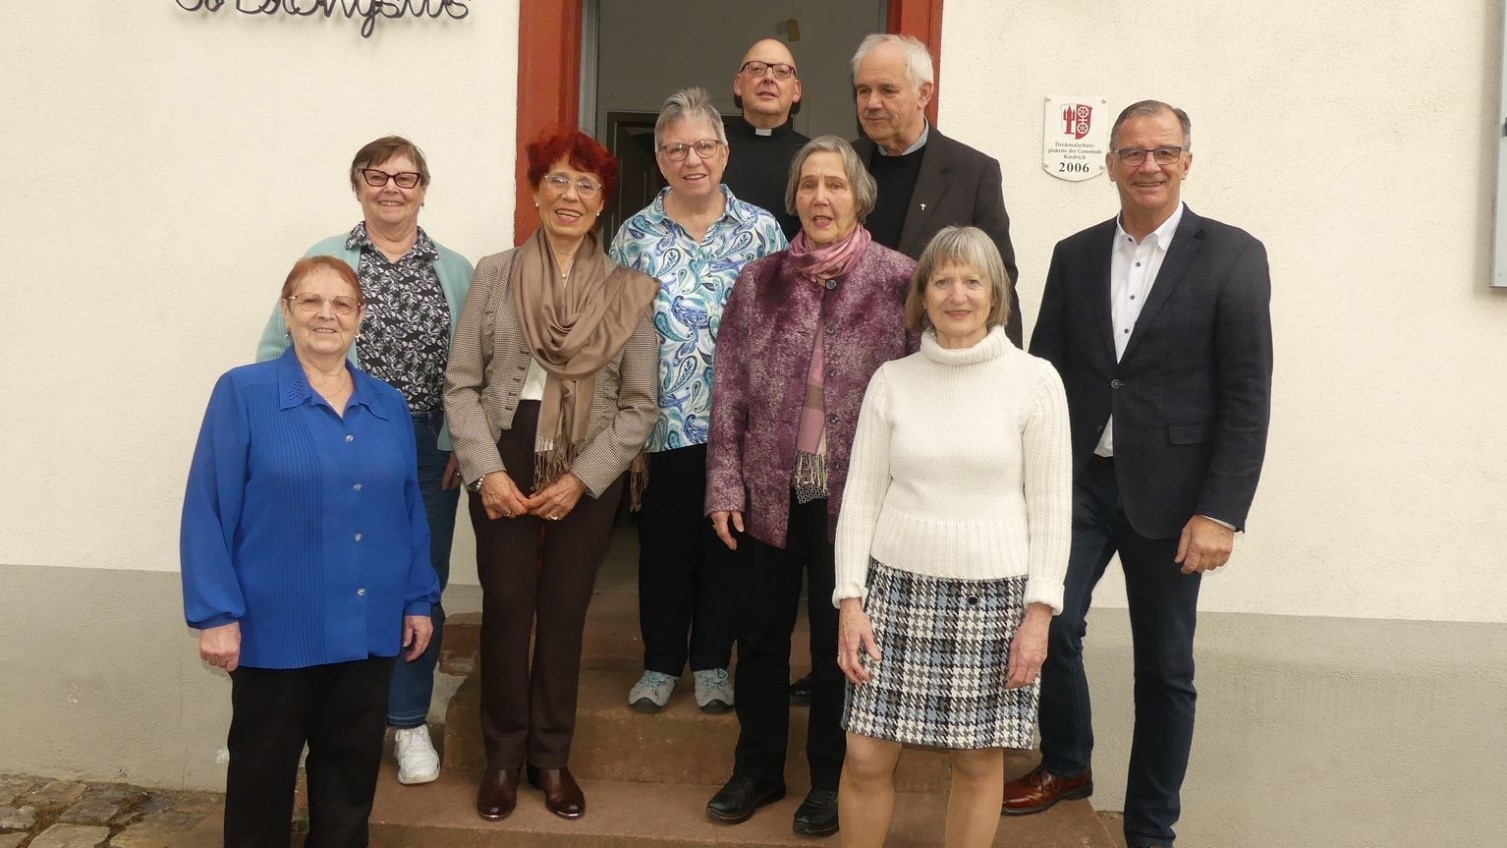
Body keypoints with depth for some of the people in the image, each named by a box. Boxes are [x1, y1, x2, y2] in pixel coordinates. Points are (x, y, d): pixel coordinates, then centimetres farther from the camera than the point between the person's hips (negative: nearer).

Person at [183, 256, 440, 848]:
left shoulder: (388, 406, 7)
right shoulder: (243, 393, -8)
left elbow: (410, 512, 11)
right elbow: (208, 511, -10)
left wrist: (419, 599, 9)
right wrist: (216, 613, -13)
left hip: (369, 627, 4)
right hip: (277, 628, -4)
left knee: (352, 768, 16)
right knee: (263, 772, 13)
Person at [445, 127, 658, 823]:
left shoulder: (630, 291, 1)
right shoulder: (495, 274, 2)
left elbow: (639, 404, -1)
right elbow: (461, 385, 0)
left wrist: (581, 480, -9)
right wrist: (488, 470, -11)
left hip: (589, 476, 0)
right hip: (504, 467, 0)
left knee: (564, 612, 7)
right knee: (506, 607, 2)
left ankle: (552, 757, 24)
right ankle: (503, 756, 20)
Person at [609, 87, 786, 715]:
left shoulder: (761, 231, 1)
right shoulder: (636, 235, 2)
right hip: (663, 426, 0)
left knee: (725, 543, 9)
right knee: (663, 545, 9)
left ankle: (712, 662, 25)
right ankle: (661, 662, 25)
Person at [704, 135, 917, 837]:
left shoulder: (900, 280, -5)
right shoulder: (757, 281, 3)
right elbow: (729, 391, 3)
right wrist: (724, 487, -1)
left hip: (854, 496, -2)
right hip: (769, 491, 3)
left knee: (839, 641, 10)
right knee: (760, 635, 13)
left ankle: (830, 780, 29)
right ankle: (756, 770, 32)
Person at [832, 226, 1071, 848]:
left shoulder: (1035, 380, -1)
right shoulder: (892, 380, 4)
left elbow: (1050, 507, -1)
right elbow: (860, 497, 5)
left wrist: (1039, 611, -5)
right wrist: (850, 600, -1)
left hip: (994, 596, -1)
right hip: (898, 587, 2)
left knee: (979, 759, 7)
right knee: (866, 755, 3)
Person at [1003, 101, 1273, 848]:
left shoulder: (1232, 256, -3)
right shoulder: (1075, 254, 7)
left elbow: (1247, 395, -8)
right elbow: (1045, 370, 8)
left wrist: (1220, 511, -14)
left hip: (1169, 489, -2)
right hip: (1078, 482, 3)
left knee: (1164, 665, 7)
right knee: (1049, 623, -2)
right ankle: (1066, 764, 27)